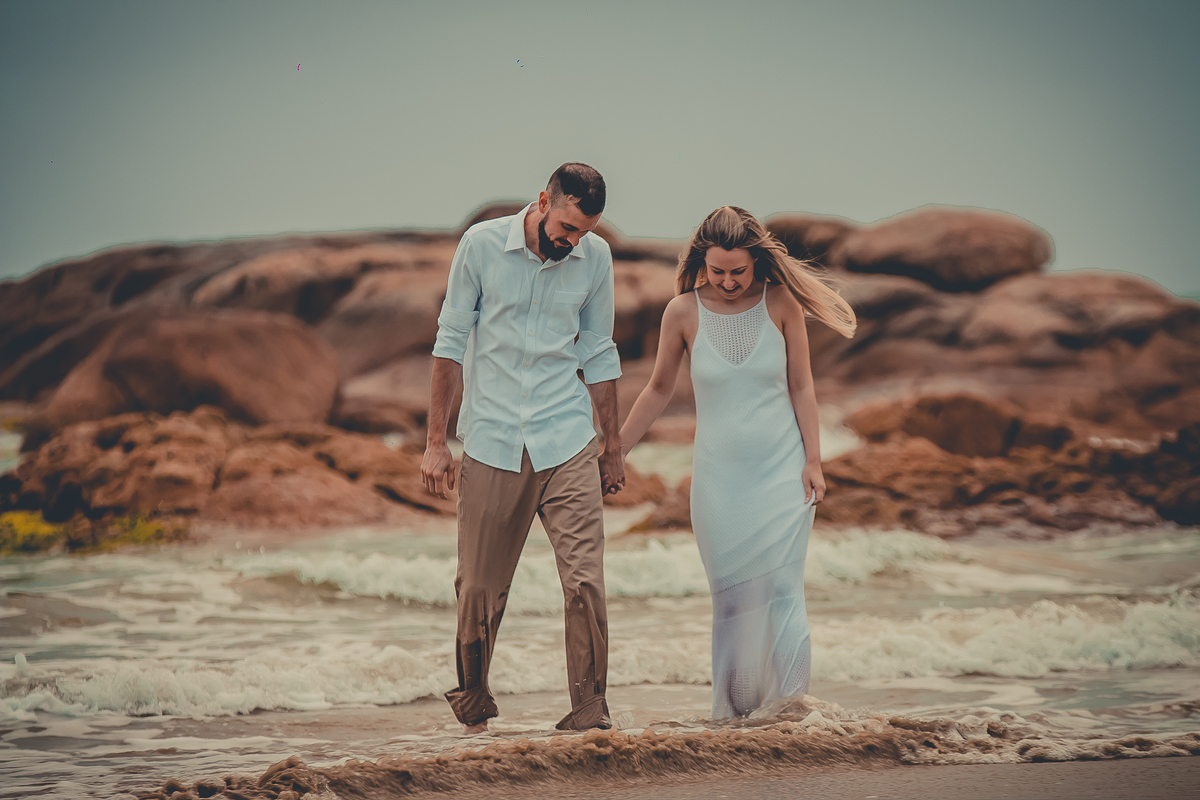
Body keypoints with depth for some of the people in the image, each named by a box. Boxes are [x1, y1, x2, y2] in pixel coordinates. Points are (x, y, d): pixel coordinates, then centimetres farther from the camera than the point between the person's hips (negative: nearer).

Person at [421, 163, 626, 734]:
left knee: (584, 580, -11)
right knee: (479, 589, 5)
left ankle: (589, 709, -3)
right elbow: (451, 342, 2)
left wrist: (613, 446, 17)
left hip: (567, 441, 1)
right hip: (490, 442, -1)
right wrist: (436, 442, 0)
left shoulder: (595, 258, 3)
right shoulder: (482, 245, -4)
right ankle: (472, 707, 25)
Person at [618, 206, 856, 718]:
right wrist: (613, 451, 12)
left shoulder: (781, 303, -3)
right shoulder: (683, 312, -3)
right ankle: (733, 710, 10)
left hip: (783, 471, -1)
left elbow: (801, 387, 2)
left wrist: (813, 461, -3)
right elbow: (659, 390, 11)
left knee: (782, 591, -10)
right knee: (732, 599, 1)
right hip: (720, 478, 1)